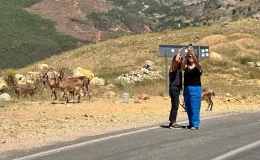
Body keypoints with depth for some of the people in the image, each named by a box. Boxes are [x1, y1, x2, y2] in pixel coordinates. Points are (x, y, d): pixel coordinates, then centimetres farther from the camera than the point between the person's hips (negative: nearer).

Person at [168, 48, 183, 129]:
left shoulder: (179, 68, 15)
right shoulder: (173, 67, -9)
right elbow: (176, 60, -24)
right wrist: (179, 52, -15)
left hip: (177, 88, 9)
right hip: (174, 88, -9)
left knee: (175, 106, 12)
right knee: (175, 106, -9)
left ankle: (172, 122, 18)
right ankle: (173, 123, -7)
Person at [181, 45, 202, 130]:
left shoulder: (198, 67, 1)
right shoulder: (186, 67, 9)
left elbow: (196, 61, -20)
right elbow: (183, 65, -13)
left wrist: (192, 52, -28)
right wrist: (186, 55, -25)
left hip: (195, 88, -4)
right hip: (186, 88, 4)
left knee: (194, 107, -7)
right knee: (188, 107, 9)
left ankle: (195, 124, -5)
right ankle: (191, 123, 19)